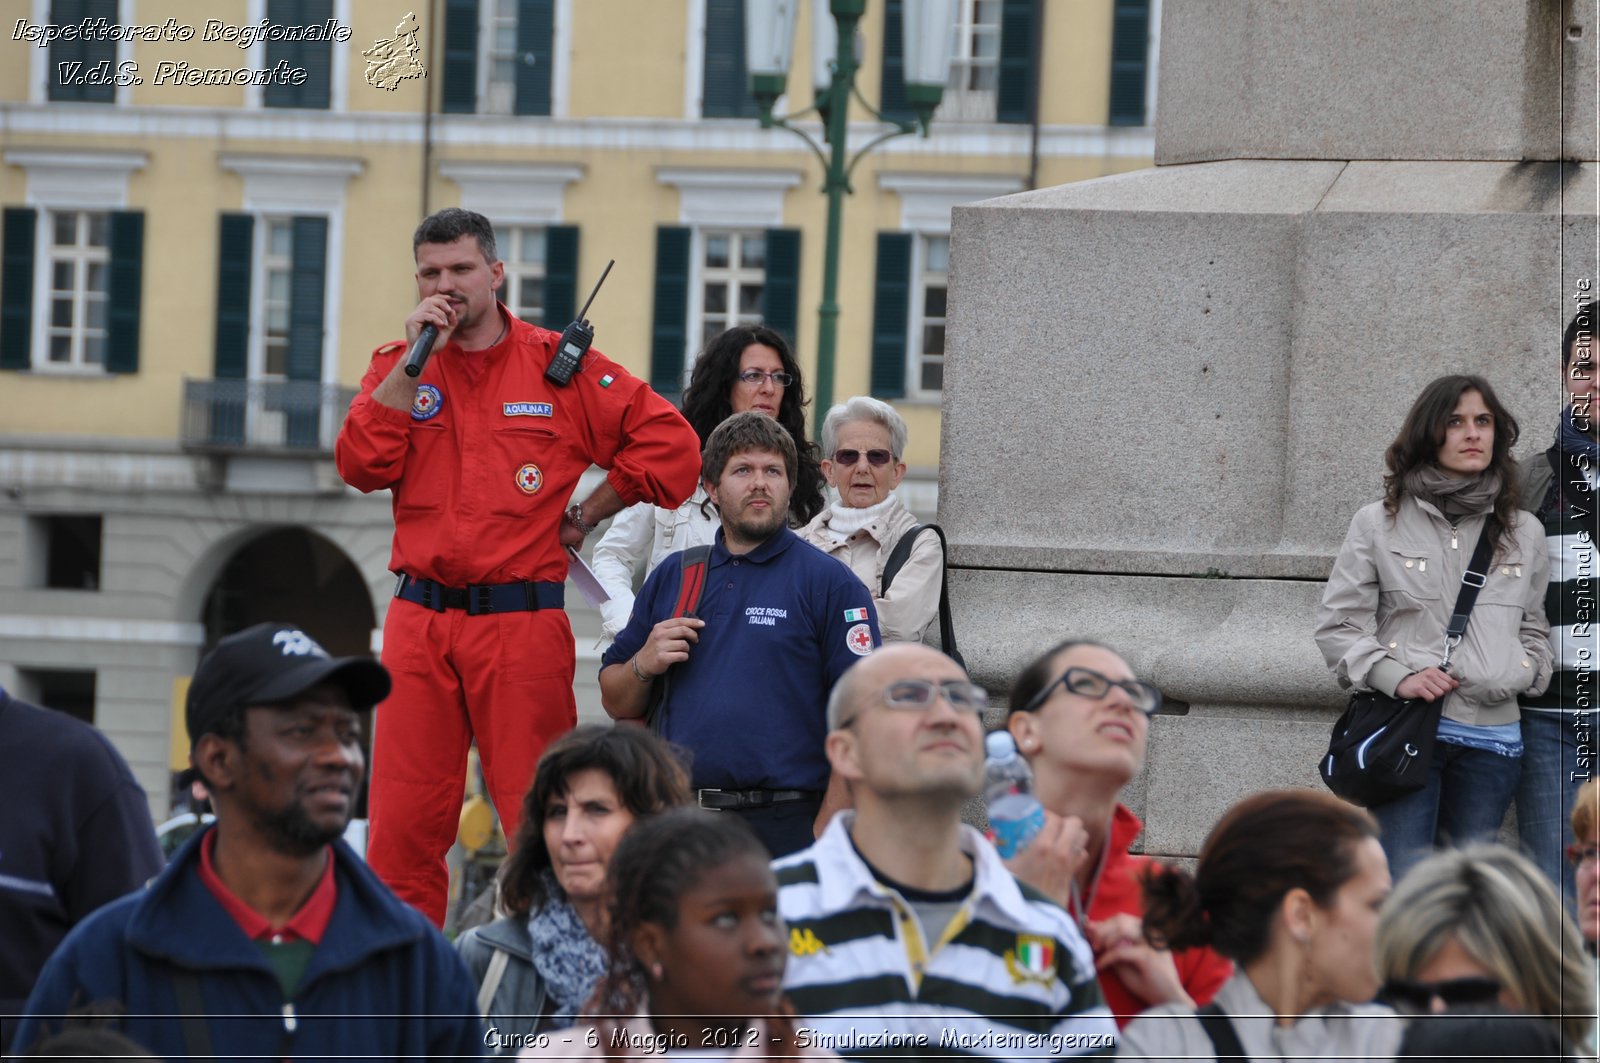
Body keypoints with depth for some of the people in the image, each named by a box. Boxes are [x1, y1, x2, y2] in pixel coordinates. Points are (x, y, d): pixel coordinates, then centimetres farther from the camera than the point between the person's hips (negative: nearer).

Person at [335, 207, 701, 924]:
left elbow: (667, 441, 4)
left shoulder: (557, 366, 4)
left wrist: (585, 516, 2)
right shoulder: (397, 368, 12)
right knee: (402, 825, -1)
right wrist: (415, 360, -8)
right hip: (419, 622, 3)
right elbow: (362, 465, -4)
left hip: (522, 622, -2)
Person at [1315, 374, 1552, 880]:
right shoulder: (1379, 524, 6)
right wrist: (1396, 678, -11)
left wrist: (1522, 675, 1)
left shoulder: (1523, 533, 15)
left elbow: (1535, 629, 23)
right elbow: (1338, 625, 4)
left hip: (1492, 732, 3)